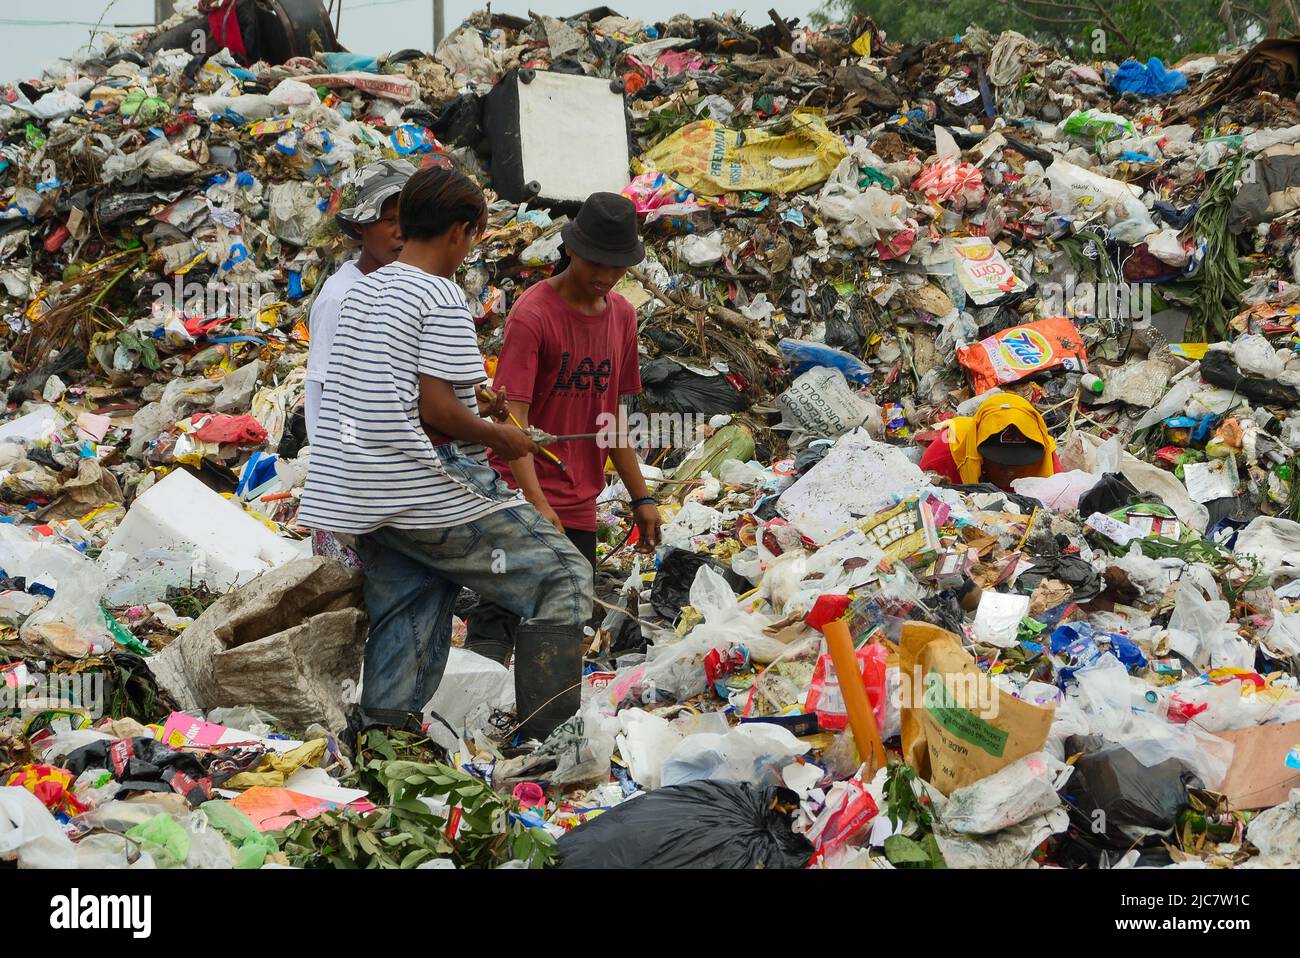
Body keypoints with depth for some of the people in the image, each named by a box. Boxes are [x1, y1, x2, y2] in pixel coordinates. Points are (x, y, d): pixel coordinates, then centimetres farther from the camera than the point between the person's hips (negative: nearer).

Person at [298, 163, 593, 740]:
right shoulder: (441, 297, -12)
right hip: (432, 492, -9)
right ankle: (547, 738, -11)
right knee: (562, 577, -3)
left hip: (368, 494, 9)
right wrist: (503, 438, -3)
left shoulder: (361, 292, 14)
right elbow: (435, 410, -19)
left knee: (402, 628, 15)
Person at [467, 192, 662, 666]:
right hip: (519, 498, -7)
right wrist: (536, 502, -29)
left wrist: (641, 497, 16)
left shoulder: (621, 315, 9)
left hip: (579, 508, 7)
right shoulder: (532, 314, -13)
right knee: (495, 627, -12)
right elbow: (512, 418, -19)